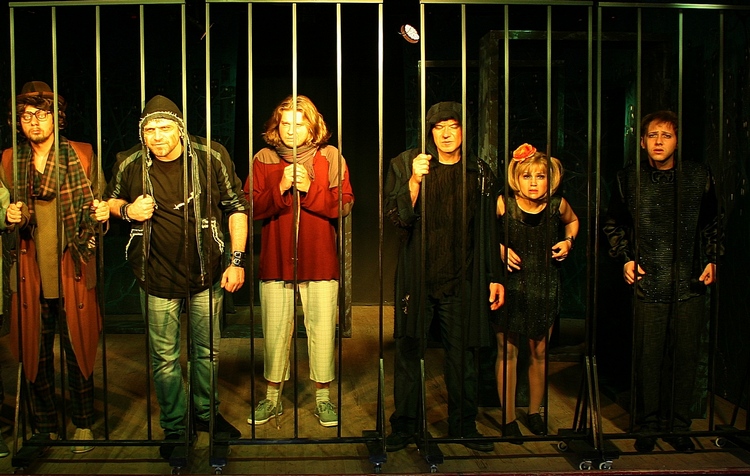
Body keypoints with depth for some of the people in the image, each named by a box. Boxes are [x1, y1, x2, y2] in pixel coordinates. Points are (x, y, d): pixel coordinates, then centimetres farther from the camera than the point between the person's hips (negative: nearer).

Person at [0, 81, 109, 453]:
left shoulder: (82, 155, 3)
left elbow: (98, 206, 7)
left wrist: (103, 213, -15)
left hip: (72, 272, -2)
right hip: (30, 273, 2)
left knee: (78, 350, 5)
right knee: (35, 354, 8)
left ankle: (83, 424, 22)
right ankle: (44, 427, 25)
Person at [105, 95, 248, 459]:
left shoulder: (211, 157, -11)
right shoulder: (129, 165, -7)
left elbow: (237, 207, -3)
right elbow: (111, 200, 13)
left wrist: (237, 261, -7)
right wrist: (127, 211, -12)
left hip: (207, 275, 0)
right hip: (157, 279, 0)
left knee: (207, 350, 16)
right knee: (164, 358, 10)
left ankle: (206, 413, 38)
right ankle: (174, 427, 29)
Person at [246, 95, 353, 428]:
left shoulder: (330, 157, 3)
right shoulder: (263, 159, 6)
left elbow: (344, 205, -4)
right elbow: (251, 208, -1)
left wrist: (310, 188, -16)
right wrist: (279, 189, -16)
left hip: (320, 261, -1)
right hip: (276, 260, 1)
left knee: (322, 330, 3)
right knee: (274, 331, 8)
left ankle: (323, 397, 20)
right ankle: (272, 398, 24)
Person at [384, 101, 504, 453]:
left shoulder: (479, 173, 9)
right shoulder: (407, 165, 2)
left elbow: (488, 229, 13)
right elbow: (398, 218, -7)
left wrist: (494, 277, 11)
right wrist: (415, 180, -21)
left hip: (461, 280, 2)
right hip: (417, 277, -1)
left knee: (462, 354, 7)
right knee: (410, 351, 3)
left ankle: (464, 426, 23)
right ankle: (405, 425, 18)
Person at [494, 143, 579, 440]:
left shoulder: (557, 205, -5)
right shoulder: (503, 204, -14)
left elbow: (572, 221, 18)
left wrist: (569, 241, 0)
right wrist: (498, 248, -15)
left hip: (545, 289, 3)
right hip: (511, 286, -2)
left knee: (539, 352, 12)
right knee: (507, 352, 4)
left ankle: (535, 413, 31)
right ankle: (508, 419, 19)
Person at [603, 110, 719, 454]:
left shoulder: (698, 177, 5)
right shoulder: (629, 179, 3)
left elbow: (711, 224, 17)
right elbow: (613, 224, 14)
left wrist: (711, 260, 8)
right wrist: (626, 259, 4)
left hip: (690, 283, 1)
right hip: (648, 284, -1)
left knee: (685, 356, 7)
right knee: (649, 358, 3)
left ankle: (679, 426, 23)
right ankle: (648, 425, 20)